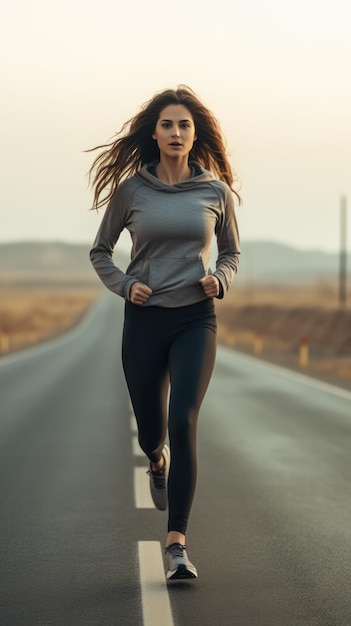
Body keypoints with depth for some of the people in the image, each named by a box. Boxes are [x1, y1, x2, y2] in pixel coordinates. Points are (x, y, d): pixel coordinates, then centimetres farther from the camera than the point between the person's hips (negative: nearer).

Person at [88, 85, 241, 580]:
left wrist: (220, 280, -5)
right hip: (144, 319, 1)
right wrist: (123, 284, -7)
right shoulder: (131, 189, -1)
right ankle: (158, 463, 50)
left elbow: (232, 252, 15)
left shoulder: (216, 190, 1)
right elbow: (100, 251, 11)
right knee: (150, 431, 10)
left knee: (184, 421, -17)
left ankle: (177, 543, -14)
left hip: (196, 319, -1)